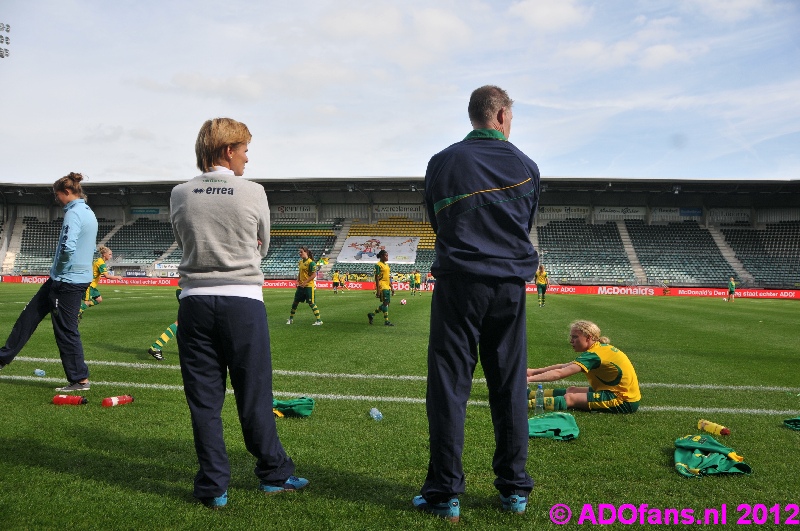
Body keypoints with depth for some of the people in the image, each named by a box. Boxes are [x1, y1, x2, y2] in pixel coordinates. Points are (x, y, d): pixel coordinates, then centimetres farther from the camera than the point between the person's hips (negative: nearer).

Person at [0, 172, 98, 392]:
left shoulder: (74, 213, -17)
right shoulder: (89, 213, 13)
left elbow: (68, 247, -30)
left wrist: (60, 268, -11)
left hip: (67, 281, -10)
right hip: (78, 277, 10)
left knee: (66, 331, -1)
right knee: (30, 314, 18)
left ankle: (80, 380, 8)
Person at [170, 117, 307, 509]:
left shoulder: (179, 195, 2)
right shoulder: (253, 193, -4)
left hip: (195, 302, 2)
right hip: (243, 301, -2)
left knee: (203, 399, 8)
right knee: (254, 395, 9)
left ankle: (213, 486, 14)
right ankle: (273, 474, 23)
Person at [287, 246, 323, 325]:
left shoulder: (311, 262, -14)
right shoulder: (300, 262, 11)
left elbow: (314, 275, -17)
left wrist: (305, 282, -19)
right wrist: (298, 281, 6)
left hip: (309, 286, -8)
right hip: (301, 286, 8)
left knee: (311, 303, -6)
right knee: (295, 302, 13)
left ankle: (319, 320, 2)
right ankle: (291, 319, 26)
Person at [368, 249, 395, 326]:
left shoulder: (387, 264, 17)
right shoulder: (378, 265, -9)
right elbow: (376, 278, -12)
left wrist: (391, 287, 19)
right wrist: (378, 290, -16)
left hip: (387, 287, 9)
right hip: (382, 287, -9)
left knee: (386, 303, 9)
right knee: (385, 303, -9)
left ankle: (372, 314, 22)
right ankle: (386, 321, -3)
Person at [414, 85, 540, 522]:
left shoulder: (442, 163, 1)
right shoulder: (525, 165, 5)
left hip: (458, 283, -2)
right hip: (511, 285, 2)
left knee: (448, 387, 2)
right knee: (510, 387, 9)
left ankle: (444, 493, 4)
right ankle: (514, 489, 18)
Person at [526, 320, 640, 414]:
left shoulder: (594, 355, -18)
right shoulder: (602, 348, 9)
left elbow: (560, 373, -27)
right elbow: (564, 366, 10)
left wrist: (529, 378, -28)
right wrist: (534, 371, 5)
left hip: (624, 401, -9)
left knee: (570, 398, -16)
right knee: (571, 390, 8)